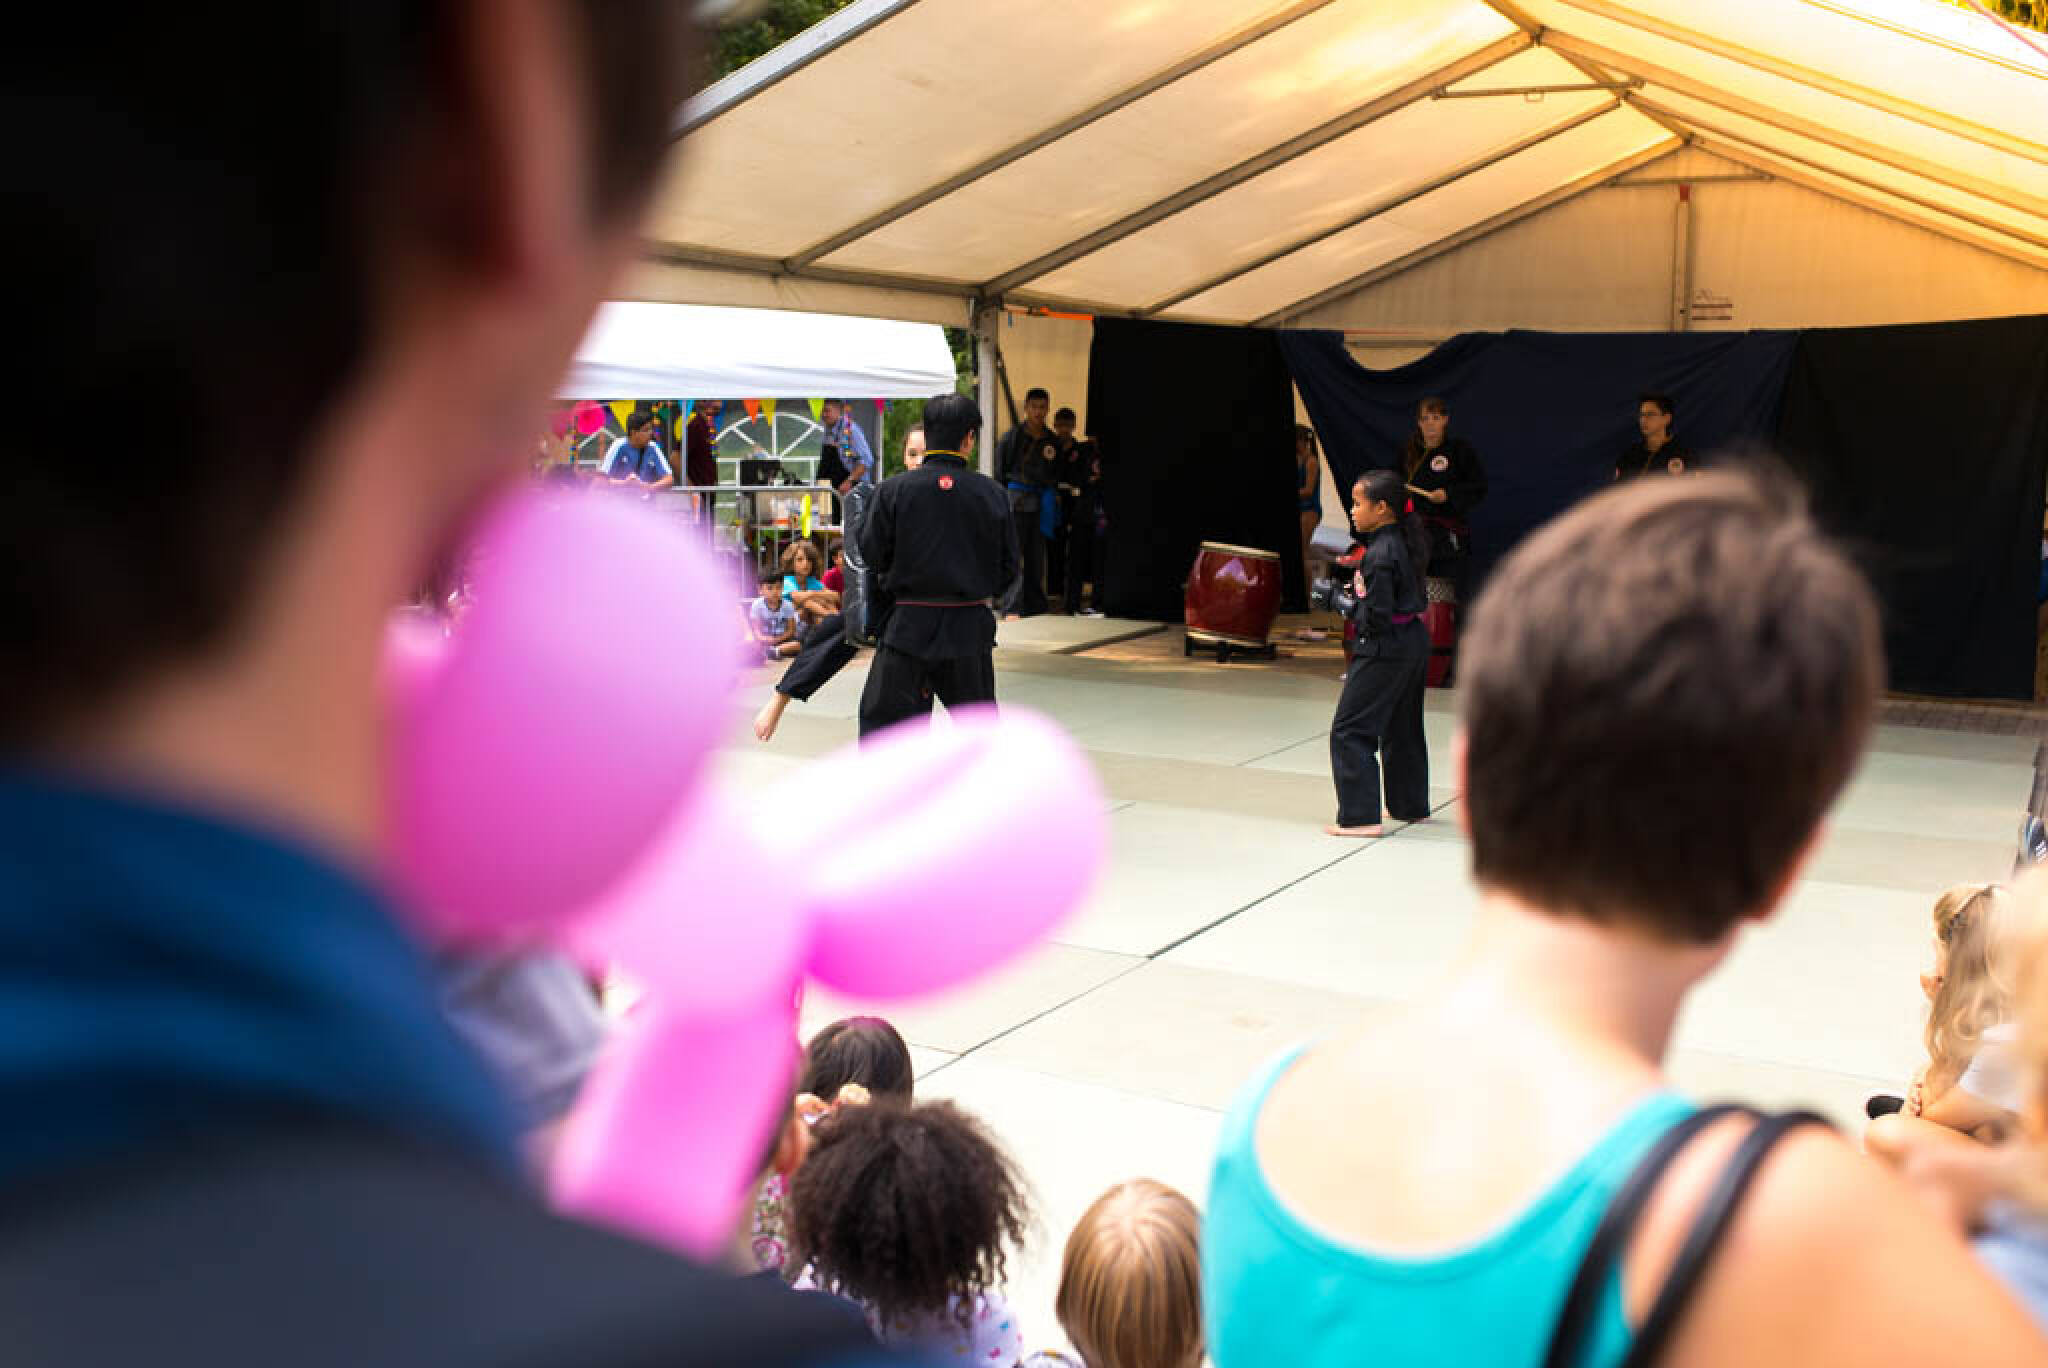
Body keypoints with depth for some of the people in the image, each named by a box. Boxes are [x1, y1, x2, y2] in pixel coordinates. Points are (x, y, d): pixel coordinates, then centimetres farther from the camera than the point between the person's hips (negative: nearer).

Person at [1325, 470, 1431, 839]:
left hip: (1385, 648, -10)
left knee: (1350, 729, -4)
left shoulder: (1380, 553, -21)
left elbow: (1377, 614, -24)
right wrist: (1359, 571, 9)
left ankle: (1360, 816, -5)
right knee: (1403, 728, 21)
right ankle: (1411, 805, 32)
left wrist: (1348, 605, -6)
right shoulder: (1405, 541, 7)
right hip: (1414, 641, 10)